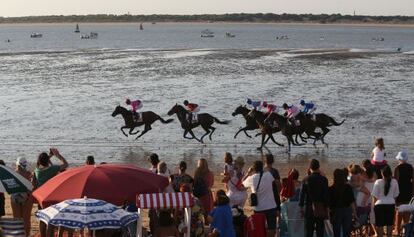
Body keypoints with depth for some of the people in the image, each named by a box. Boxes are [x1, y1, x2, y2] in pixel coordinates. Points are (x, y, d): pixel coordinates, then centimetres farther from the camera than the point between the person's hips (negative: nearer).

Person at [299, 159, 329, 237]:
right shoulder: (323, 179, -5)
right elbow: (326, 194, -4)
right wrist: (326, 206, 4)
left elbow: (302, 193, -1)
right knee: (320, 230, 5)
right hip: (320, 208, 0)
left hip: (309, 208, 0)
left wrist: (301, 206, 7)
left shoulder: (306, 179, -3)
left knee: (308, 230, 5)